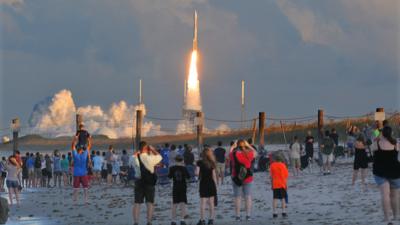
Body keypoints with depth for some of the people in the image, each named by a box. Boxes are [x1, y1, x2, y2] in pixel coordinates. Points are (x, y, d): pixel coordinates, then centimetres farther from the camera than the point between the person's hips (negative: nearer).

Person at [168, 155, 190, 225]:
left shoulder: (172, 168, -5)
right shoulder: (183, 168, -9)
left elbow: (169, 176, 6)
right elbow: (188, 177, 0)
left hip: (175, 187, 2)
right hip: (183, 187, -2)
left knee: (174, 204, 11)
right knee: (183, 204, 1)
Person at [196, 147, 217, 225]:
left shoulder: (200, 162, -9)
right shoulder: (212, 163, 2)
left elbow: (197, 173, -16)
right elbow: (214, 175, 3)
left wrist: (199, 175, 8)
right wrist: (216, 186, 9)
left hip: (203, 184, -3)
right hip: (211, 184, 3)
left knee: (202, 203, 1)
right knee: (211, 203, 9)